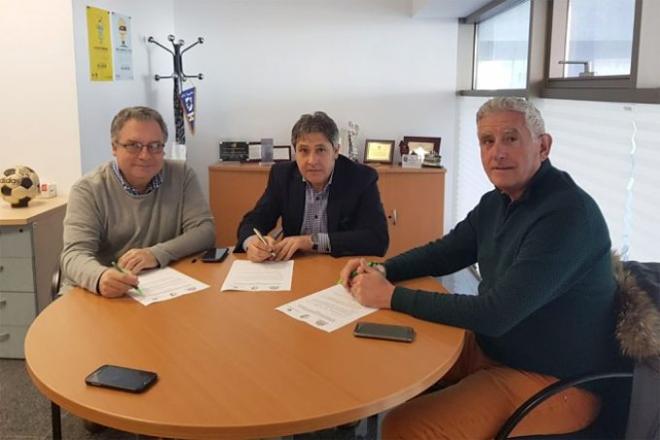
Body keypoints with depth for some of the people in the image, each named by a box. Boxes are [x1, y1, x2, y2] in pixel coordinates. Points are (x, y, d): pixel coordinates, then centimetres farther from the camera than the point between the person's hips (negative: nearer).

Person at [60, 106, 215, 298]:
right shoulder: (88, 190, -6)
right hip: (97, 295, -1)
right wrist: (99, 278, -38)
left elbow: (205, 231, -5)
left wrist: (157, 254, -21)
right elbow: (75, 253, -15)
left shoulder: (181, 175, 0)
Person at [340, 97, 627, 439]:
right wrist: (382, 271, -6)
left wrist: (393, 297, -25)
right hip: (491, 347, 9)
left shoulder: (567, 214, -27)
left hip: (552, 380, -9)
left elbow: (495, 314, -31)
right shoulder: (498, 202, 3)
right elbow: (444, 252, 13)